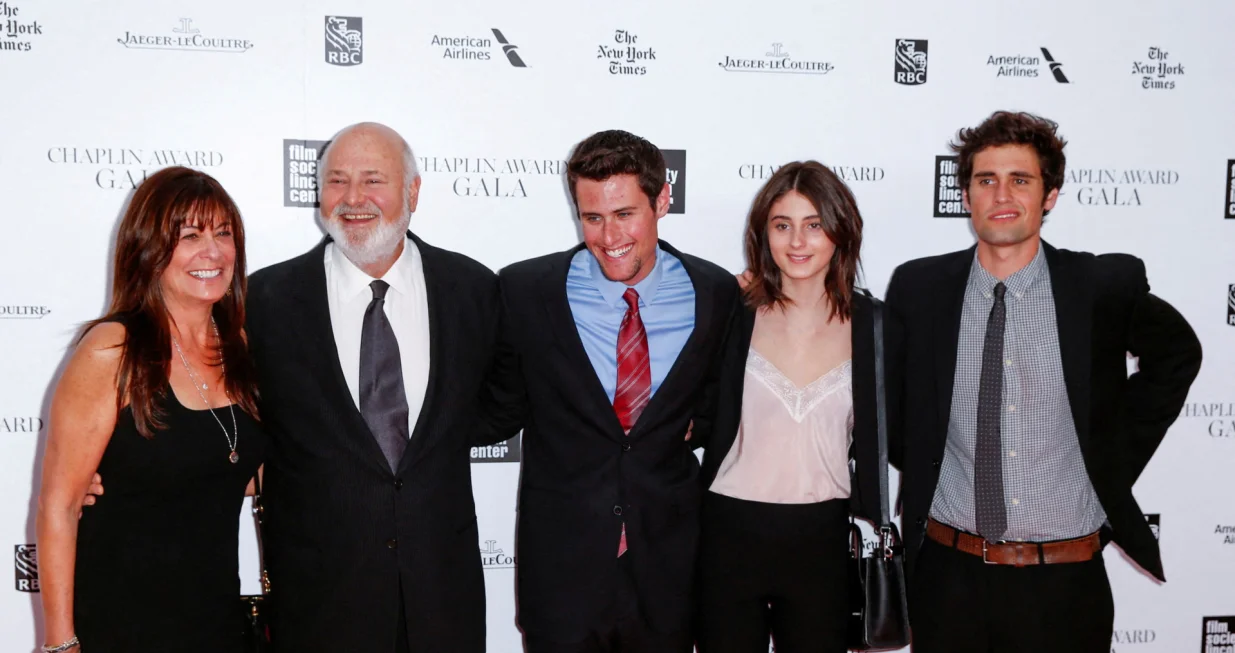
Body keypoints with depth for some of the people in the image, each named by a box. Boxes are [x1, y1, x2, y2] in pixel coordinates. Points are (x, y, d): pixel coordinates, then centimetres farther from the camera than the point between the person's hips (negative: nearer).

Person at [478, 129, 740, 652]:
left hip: (668, 570, 2)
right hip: (561, 570, -1)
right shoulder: (524, 291, -7)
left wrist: (697, 425, -3)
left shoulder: (716, 294, -3)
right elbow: (501, 412, 2)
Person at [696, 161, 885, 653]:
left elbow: (872, 441, 7)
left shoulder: (869, 324, 0)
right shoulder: (734, 314, -4)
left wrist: (869, 521, 6)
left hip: (822, 538, 1)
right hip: (731, 534, -1)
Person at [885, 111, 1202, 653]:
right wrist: (920, 471, 4)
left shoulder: (1105, 286, -7)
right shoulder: (918, 288, -3)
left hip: (1063, 585, -1)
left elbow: (1177, 354, 12)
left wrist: (1118, 453, 6)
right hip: (949, 574, 1)